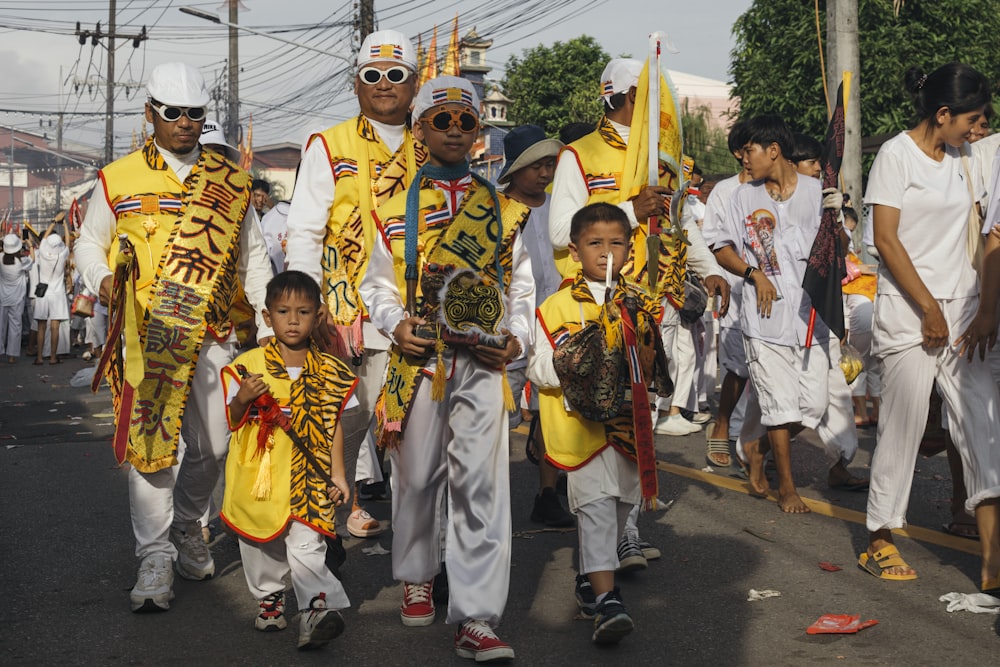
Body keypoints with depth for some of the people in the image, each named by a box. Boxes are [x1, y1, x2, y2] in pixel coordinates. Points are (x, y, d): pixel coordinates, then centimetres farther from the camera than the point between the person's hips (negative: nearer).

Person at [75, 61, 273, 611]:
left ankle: (186, 526, 33)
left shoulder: (233, 182, 10)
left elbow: (253, 257, 14)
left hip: (214, 336, 2)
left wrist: (269, 325, 5)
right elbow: (89, 242, 15)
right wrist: (101, 279, -7)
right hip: (146, 335, -2)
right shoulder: (117, 180, 5)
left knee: (213, 444, 5)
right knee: (148, 442, -6)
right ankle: (155, 557, 5)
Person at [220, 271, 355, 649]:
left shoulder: (329, 371, 2)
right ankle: (269, 600, 34)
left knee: (306, 547, -14)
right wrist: (242, 399, -19)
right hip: (259, 476, 1)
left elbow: (334, 426, 7)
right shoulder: (248, 365, -2)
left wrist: (337, 475, 4)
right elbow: (234, 422, 2)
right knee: (261, 547, 14)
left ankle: (318, 608, -15)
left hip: (309, 479, -1)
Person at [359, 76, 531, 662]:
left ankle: (477, 620, -5)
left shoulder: (503, 210, 10)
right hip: (418, 360, 1)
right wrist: (397, 325, -8)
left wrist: (517, 339, -3)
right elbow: (378, 285, 10)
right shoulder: (397, 209, 8)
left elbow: (521, 286, 13)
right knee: (418, 476, 11)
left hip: (483, 364, 0)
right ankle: (417, 579, 35)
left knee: (481, 485, -7)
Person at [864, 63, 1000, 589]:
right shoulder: (896, 155, -4)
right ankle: (879, 542, 14)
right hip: (908, 313, -6)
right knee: (903, 427, -1)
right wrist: (930, 309, -12)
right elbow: (885, 240, -10)